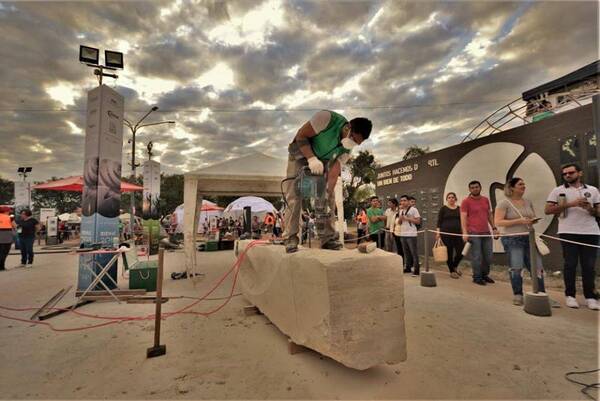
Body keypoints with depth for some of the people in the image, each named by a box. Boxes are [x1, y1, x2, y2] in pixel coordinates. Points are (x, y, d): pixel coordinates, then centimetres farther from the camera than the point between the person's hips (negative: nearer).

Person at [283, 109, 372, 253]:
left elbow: (334, 173, -19)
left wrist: (327, 194, -30)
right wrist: (312, 159, -34)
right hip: (300, 155, -4)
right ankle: (290, 239, -10)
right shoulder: (327, 118, -31)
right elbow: (300, 136, -25)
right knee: (294, 196, -14)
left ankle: (328, 238, 0)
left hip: (322, 162, 5)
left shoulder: (347, 150, -15)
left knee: (329, 197, -6)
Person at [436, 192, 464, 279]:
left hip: (458, 233, 3)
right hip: (446, 233, -3)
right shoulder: (443, 208, 2)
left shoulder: (459, 208, 11)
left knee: (461, 251, -3)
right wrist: (438, 232, -10)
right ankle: (452, 271, 15)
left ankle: (455, 266, 24)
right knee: (449, 252, 1)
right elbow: (439, 221, -1)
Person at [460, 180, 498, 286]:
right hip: (473, 233, -6)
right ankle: (477, 277, 10)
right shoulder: (466, 201, -4)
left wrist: (494, 227, 15)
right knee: (477, 257, -2)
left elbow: (489, 215, 22)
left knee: (488, 256, 10)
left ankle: (484, 275, 27)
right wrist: (465, 232, -17)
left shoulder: (486, 200, 14)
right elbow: (463, 218, -9)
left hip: (486, 232, 6)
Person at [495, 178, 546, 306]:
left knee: (537, 266, 5)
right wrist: (519, 221, -20)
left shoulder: (528, 202, 12)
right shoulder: (504, 203, -7)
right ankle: (518, 295, 10)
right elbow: (498, 222, -14)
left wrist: (533, 220, -2)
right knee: (516, 267, -3)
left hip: (529, 238, 6)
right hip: (512, 239, -6)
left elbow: (533, 217, 23)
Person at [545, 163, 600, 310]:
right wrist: (570, 204, -13)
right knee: (570, 264, 1)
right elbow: (547, 210, -5)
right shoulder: (558, 191, 4)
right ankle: (570, 296, 9)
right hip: (568, 233, -2)